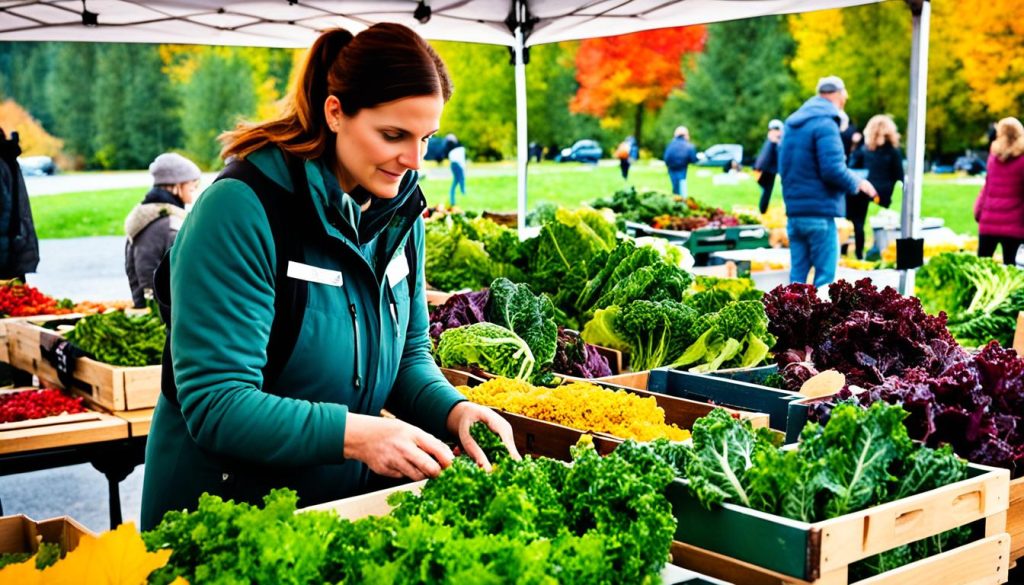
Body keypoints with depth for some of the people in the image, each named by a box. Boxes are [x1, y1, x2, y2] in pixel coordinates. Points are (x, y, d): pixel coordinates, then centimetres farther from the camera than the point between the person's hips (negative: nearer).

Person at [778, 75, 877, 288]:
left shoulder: (792, 123, 15)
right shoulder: (826, 124, -12)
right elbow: (833, 170, -19)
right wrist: (857, 183, -4)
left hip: (794, 211, 8)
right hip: (819, 212, -8)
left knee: (798, 272, 10)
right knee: (825, 274, -3)